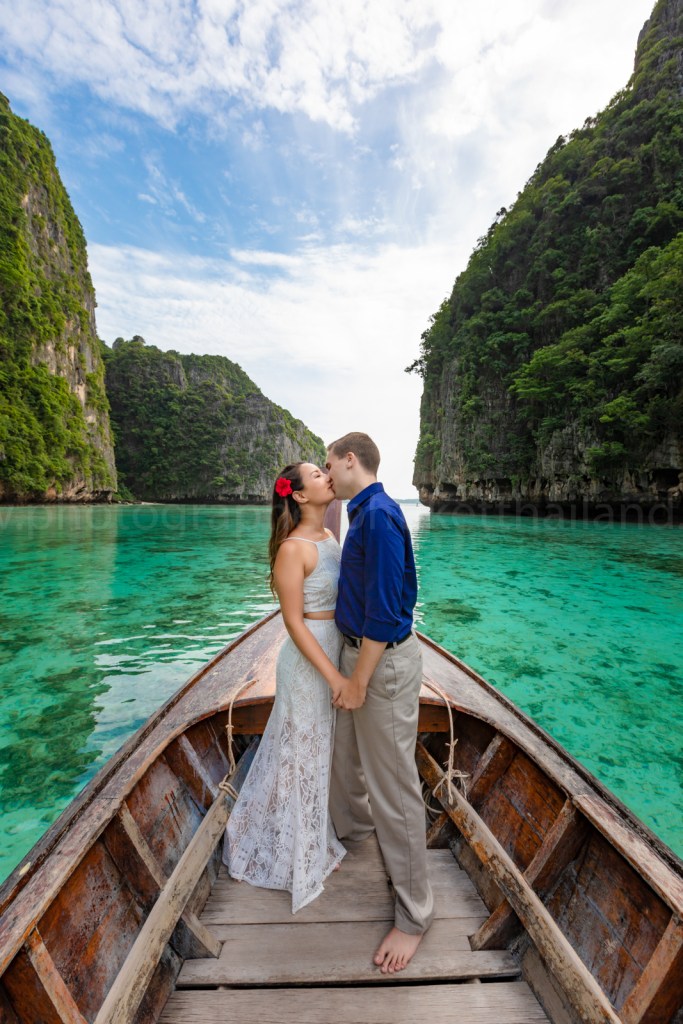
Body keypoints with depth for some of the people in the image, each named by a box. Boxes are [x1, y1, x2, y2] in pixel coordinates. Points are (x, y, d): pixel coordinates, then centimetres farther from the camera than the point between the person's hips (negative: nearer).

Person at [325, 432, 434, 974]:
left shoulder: (379, 515, -24)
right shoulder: (364, 513, 7)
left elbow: (384, 610, -26)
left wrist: (358, 681, -17)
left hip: (384, 662, -10)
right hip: (360, 650, 10)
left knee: (393, 785, 6)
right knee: (347, 753, 30)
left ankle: (414, 914, 28)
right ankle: (352, 824, 59)